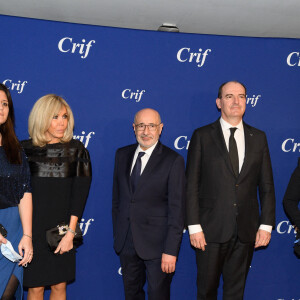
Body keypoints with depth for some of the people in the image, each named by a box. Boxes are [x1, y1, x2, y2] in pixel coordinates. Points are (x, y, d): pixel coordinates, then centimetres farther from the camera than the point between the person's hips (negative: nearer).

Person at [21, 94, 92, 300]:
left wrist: (71, 232, -10)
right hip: (33, 228, -1)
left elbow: (80, 192, -4)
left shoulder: (76, 150, 0)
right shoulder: (24, 149, -1)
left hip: (63, 229, 1)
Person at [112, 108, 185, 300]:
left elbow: (177, 209, -12)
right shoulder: (122, 155, 6)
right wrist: (117, 233, 10)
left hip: (157, 245, -5)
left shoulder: (173, 160, -10)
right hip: (126, 242, 5)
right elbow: (117, 197, 12)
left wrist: (171, 250, -15)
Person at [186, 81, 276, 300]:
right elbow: (191, 185, -4)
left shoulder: (258, 137, 7)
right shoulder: (202, 136, -2)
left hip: (246, 230, 2)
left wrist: (266, 225, 1)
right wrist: (194, 226, -9)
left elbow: (266, 186, 8)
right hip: (211, 229, -2)